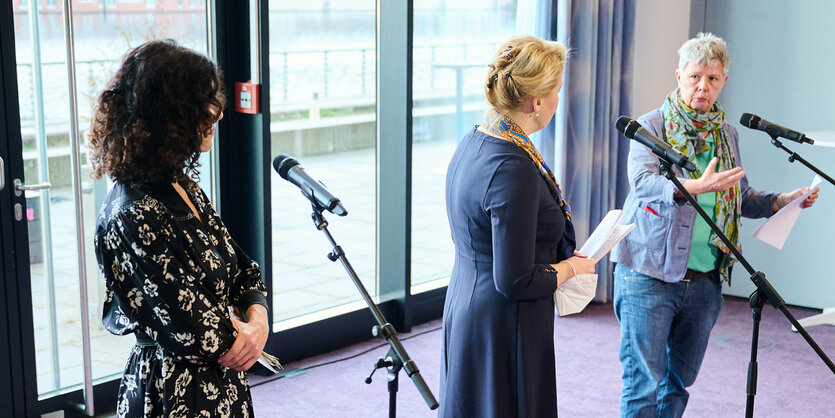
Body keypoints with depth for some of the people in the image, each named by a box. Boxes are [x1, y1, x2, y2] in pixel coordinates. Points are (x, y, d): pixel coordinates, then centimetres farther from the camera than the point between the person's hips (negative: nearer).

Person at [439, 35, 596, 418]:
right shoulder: (513, 168, -25)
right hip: (501, 328, -10)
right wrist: (571, 268, -8)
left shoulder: (474, 142, 4)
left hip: (465, 305, 10)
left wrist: (562, 259, 11)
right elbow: (515, 282, -24)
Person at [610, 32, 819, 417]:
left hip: (705, 281, 6)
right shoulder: (651, 126, -3)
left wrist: (781, 201, 4)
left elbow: (740, 195, 22)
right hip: (650, 274, -5)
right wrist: (694, 187, -36)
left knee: (679, 381, 14)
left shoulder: (728, 134, 14)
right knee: (644, 382, -4)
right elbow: (642, 181, -20)